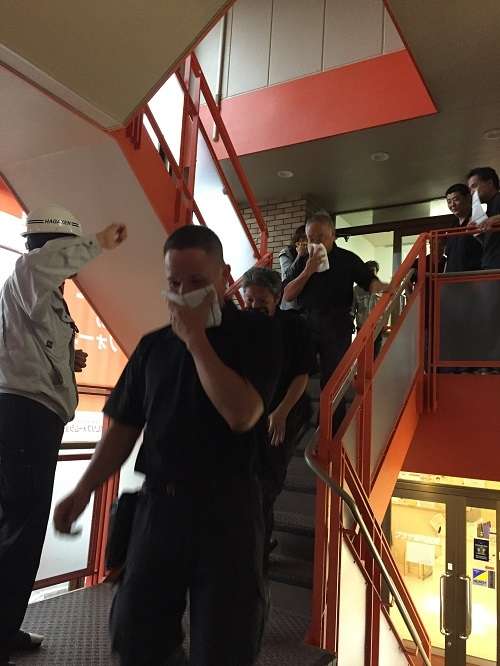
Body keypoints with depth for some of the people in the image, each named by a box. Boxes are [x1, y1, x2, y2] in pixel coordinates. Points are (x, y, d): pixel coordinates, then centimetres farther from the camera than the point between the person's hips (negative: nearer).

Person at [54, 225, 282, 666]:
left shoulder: (256, 332, -5)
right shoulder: (154, 345, 8)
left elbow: (242, 414, -20)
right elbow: (125, 428, 12)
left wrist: (196, 340, -16)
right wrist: (83, 492, 5)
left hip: (227, 504, -4)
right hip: (159, 501, 5)